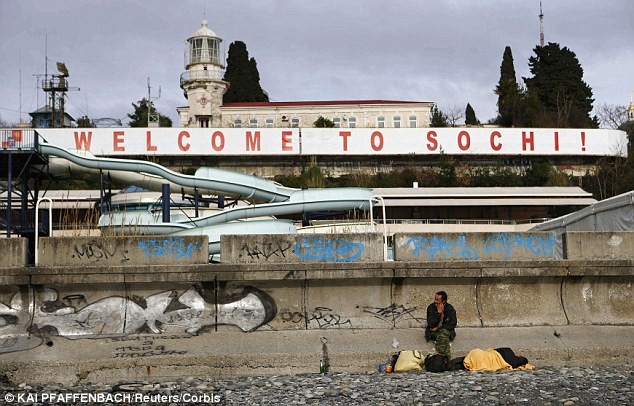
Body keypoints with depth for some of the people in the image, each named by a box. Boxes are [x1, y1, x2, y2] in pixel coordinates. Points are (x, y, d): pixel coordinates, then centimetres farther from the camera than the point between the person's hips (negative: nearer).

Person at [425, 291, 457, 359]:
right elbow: (431, 324, -14)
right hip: (433, 332, 1)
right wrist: (439, 312, -23)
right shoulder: (431, 307, -6)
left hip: (447, 331, -1)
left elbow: (453, 323, -12)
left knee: (443, 332, -34)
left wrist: (438, 328, -17)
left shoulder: (450, 308, -4)